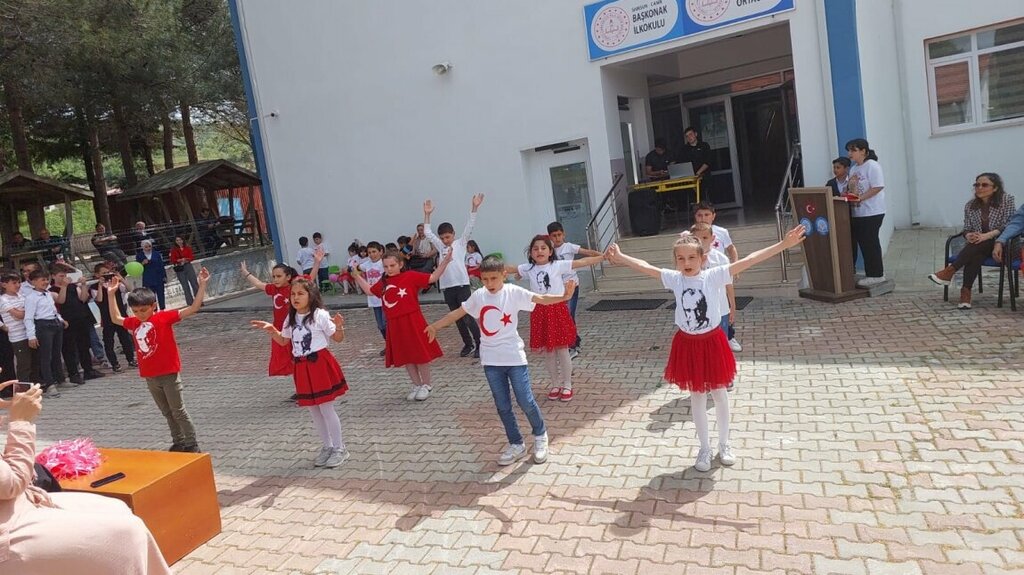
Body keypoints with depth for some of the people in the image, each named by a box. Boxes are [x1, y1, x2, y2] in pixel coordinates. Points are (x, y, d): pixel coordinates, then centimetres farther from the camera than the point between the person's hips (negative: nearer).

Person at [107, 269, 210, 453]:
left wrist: (202, 285, -23)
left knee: (178, 411, 1)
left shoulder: (164, 317, -11)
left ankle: (192, 444, 9)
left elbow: (193, 308, -17)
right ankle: (178, 442, 27)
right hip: (150, 377, 6)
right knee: (167, 412, 16)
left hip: (169, 374, -6)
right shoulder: (134, 323, 5)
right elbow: (115, 318, 25)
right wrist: (111, 294, 20)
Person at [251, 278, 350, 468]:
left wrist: (339, 327, -28)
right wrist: (271, 330, 5)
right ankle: (327, 447, 28)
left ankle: (339, 448, 13)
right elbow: (283, 341, 20)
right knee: (313, 410, 13)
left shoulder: (320, 315, -12)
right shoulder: (291, 318, 8)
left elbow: (338, 339, -8)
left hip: (320, 364, -7)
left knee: (326, 408, -1)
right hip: (302, 367, 7)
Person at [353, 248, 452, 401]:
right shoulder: (383, 283, 8)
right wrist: (357, 276, 22)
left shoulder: (411, 276, -7)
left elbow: (432, 278, -9)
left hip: (412, 322, -5)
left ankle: (427, 385, 20)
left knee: (420, 354, 3)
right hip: (394, 326, 5)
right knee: (405, 356, 13)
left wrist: (445, 261, -18)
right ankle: (417, 385, 28)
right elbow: (369, 290, 25)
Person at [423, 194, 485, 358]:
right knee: (458, 319, 11)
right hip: (447, 287, 5)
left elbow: (469, 227, -5)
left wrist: (474, 208, -13)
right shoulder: (441, 246, 15)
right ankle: (468, 344, 21)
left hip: (462, 285, -5)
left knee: (468, 317, -5)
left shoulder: (461, 243, 4)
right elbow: (427, 233, 18)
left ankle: (479, 344, 4)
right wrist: (427, 214, 13)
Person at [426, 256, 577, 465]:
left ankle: (540, 436, 28)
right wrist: (435, 326, 15)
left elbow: (542, 299, -19)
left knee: (526, 402, 2)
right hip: (491, 360, 4)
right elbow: (458, 313, 12)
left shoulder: (514, 292, -9)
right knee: (502, 406, 10)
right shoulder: (478, 296, 1)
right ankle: (516, 445, 26)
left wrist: (564, 297, -35)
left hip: (514, 357, -3)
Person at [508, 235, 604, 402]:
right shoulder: (528, 268, 4)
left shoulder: (558, 265, -7)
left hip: (557, 310, -3)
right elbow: (509, 269, 17)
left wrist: (603, 256, -17)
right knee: (547, 351, 12)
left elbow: (582, 262, -11)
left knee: (562, 349, 4)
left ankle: (567, 385, 19)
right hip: (540, 312, 3)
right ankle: (555, 385, 27)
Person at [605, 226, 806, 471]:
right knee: (697, 397, 14)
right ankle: (704, 448, 29)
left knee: (719, 393, 15)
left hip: (712, 342, -1)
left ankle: (724, 445, 35)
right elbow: (644, 266, -2)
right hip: (688, 344, 1)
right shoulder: (675, 279, -7)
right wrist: (620, 257, -4)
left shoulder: (714, 276, -15)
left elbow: (749, 260, -21)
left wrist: (783, 244, -25)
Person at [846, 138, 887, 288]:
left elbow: (878, 187, -18)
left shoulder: (872, 166, -10)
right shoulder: (853, 169, 16)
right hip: (856, 212, 8)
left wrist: (860, 198, -23)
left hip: (871, 212, -8)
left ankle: (876, 275, 4)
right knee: (862, 243, 10)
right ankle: (871, 273, 18)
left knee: (870, 243, -5)